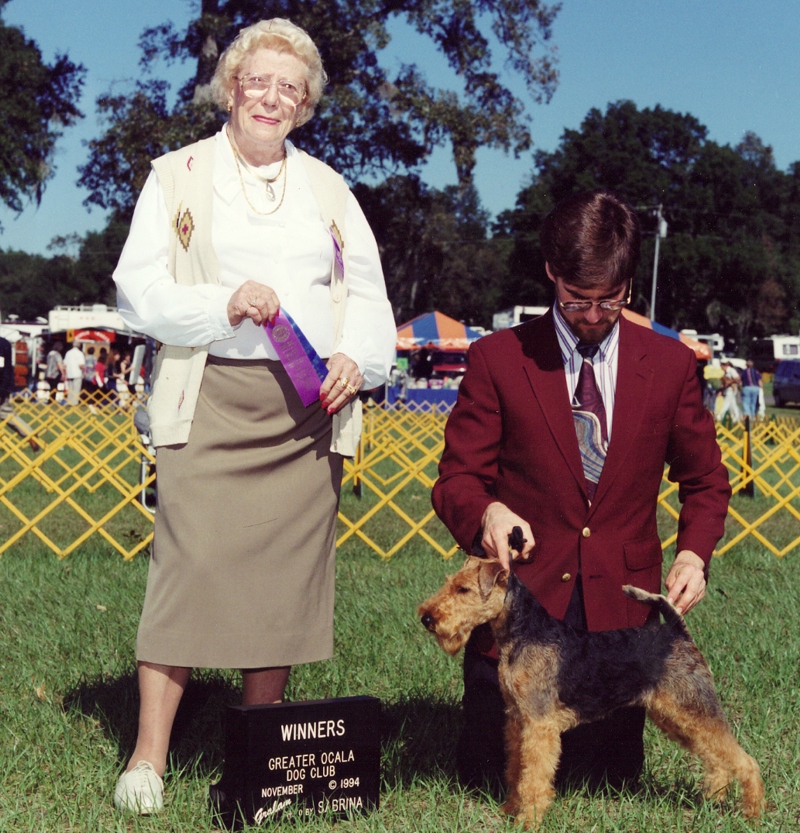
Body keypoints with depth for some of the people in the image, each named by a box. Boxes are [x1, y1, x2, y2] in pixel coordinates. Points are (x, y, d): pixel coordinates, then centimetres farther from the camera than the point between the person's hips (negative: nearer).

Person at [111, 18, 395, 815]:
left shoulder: (328, 188, 19)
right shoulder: (177, 176, 9)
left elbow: (368, 293, 18)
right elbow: (137, 291, 1)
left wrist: (359, 357, -2)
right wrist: (224, 305, -14)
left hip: (308, 407, 3)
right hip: (211, 399, -3)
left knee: (287, 569, 2)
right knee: (190, 562, -11)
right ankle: (148, 755, -4)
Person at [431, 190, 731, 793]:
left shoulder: (671, 365, 4)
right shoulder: (497, 359, -2)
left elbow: (706, 481, 13)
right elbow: (457, 480, -1)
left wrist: (694, 552, -6)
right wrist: (488, 511, -24)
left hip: (623, 610, 1)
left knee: (609, 786, 6)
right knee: (497, 781, 2)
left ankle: (597, 744, 36)